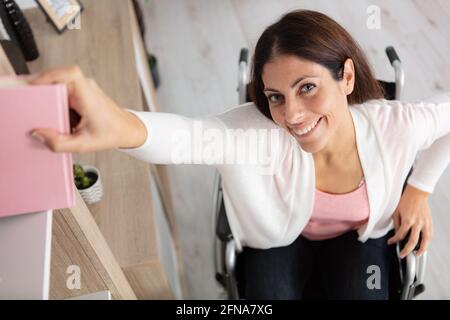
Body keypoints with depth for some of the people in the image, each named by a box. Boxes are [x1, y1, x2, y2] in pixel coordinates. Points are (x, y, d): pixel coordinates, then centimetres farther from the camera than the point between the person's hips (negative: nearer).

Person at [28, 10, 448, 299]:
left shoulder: (392, 125, -29)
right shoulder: (264, 133, -38)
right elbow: (195, 135, -61)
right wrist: (122, 127, -83)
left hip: (359, 234, 2)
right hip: (280, 235, -1)